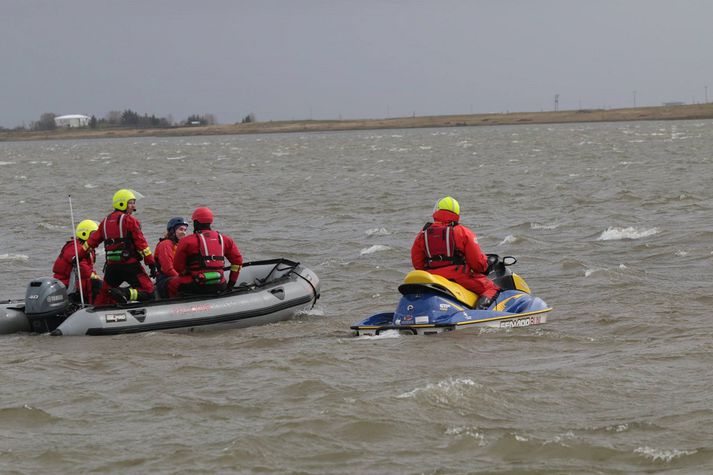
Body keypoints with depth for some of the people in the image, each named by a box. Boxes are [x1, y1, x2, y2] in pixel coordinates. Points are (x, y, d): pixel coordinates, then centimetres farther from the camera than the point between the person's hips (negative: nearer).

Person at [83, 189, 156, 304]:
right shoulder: (129, 220, -5)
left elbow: (93, 239, 17)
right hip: (130, 264, -6)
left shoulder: (106, 221, 14)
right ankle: (125, 293, -29)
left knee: (104, 293, 24)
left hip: (111, 265, 6)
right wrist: (151, 262, -6)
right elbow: (141, 242, -9)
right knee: (148, 291, -8)